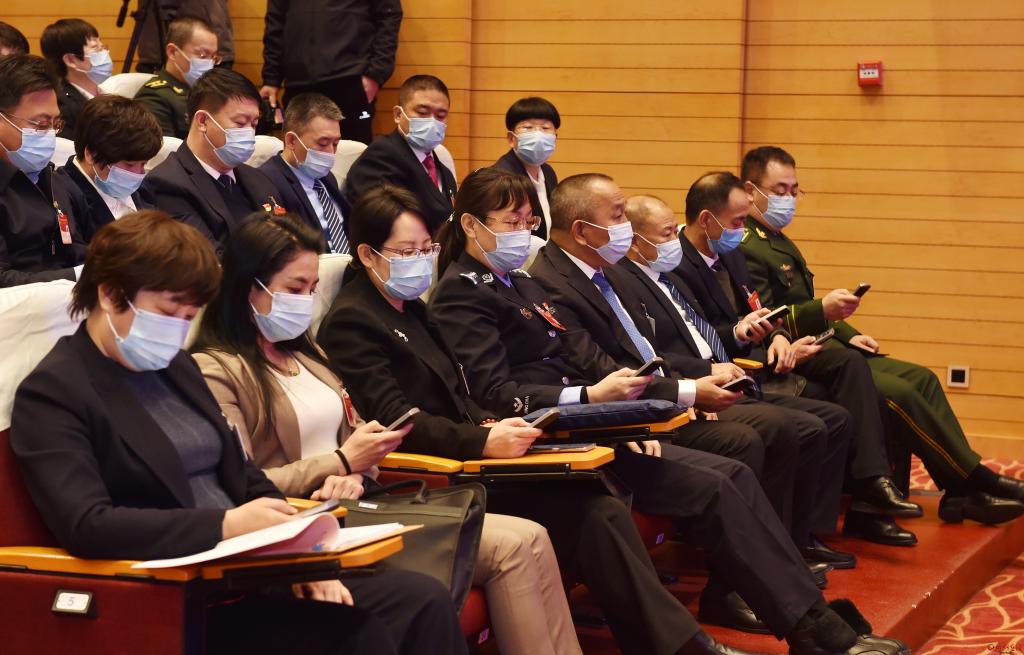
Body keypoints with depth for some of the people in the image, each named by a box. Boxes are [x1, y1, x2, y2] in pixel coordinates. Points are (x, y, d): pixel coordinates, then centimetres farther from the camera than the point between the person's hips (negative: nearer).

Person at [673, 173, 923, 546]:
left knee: (849, 363, -11)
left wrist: (778, 337, -7)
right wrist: (782, 356, -15)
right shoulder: (679, 270, -20)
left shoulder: (729, 253, 11)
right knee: (832, 406, -20)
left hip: (764, 354, 9)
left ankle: (871, 484, -19)